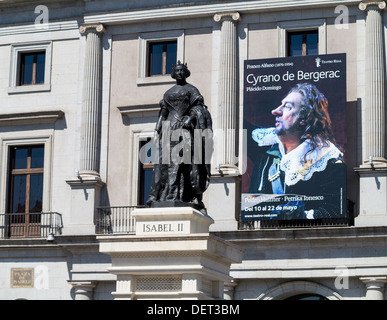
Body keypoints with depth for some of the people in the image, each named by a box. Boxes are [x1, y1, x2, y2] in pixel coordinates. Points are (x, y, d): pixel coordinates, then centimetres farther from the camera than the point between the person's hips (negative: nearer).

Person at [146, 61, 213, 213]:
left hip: (185, 127, -5)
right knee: (165, 159, -6)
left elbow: (198, 108, -2)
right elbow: (163, 113, 21)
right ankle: (157, 196, -12)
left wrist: (190, 118, -19)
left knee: (185, 158, -15)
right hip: (169, 128, 5)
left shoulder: (191, 89, 9)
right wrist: (158, 131, 11)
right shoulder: (168, 93, 22)